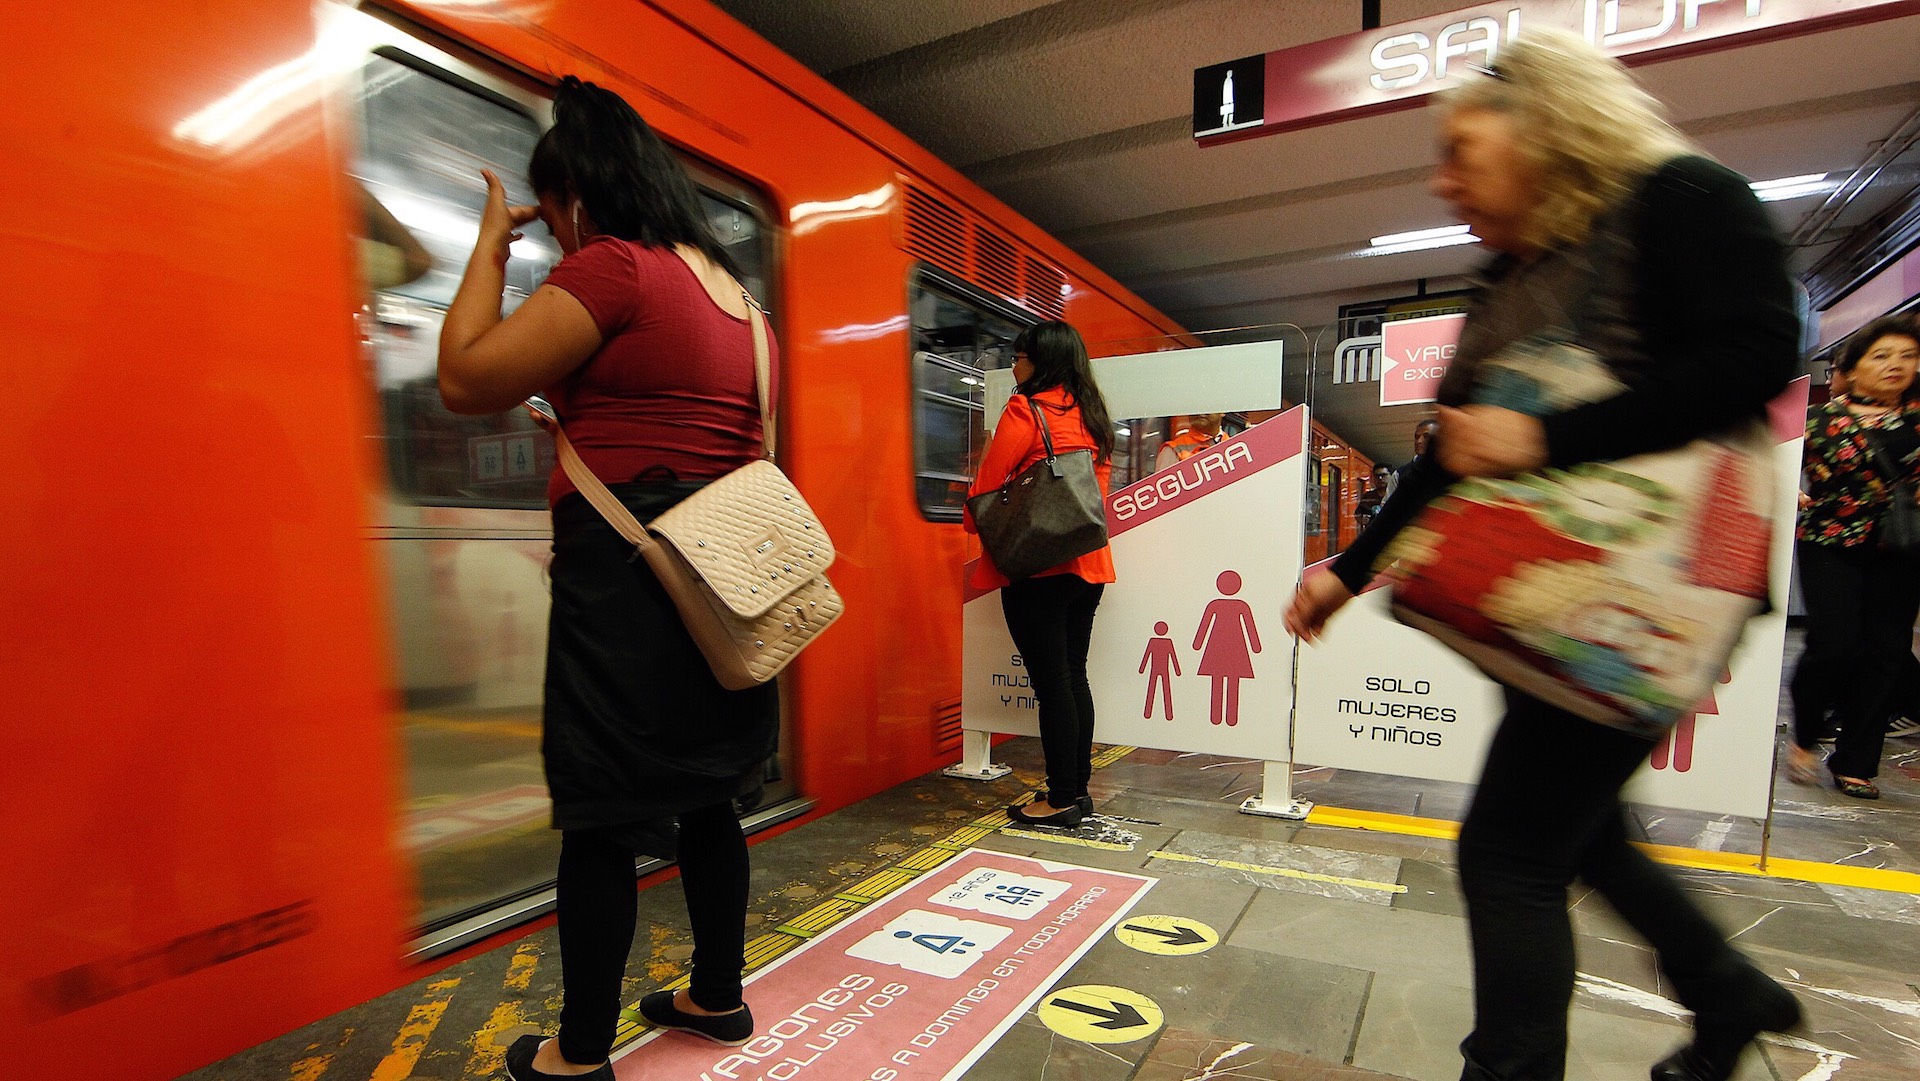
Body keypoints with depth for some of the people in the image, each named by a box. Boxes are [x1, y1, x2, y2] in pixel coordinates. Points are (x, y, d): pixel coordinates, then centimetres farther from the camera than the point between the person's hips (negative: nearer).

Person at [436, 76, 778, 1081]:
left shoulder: (610, 267, -10)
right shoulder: (730, 287, 16)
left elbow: (467, 379, -6)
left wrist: (490, 244, 3)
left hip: (628, 572, -8)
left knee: (602, 818, 4)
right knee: (704, 795, 18)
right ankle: (718, 995, 34)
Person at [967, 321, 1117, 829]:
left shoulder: (1026, 409, -8)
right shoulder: (1090, 413, 14)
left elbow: (988, 482, -7)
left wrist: (974, 522, 12)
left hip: (1035, 564, -8)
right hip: (1087, 562, 8)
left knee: (1051, 682, -2)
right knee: (1073, 676, 13)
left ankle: (1061, 800, 6)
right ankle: (1077, 789, 22)